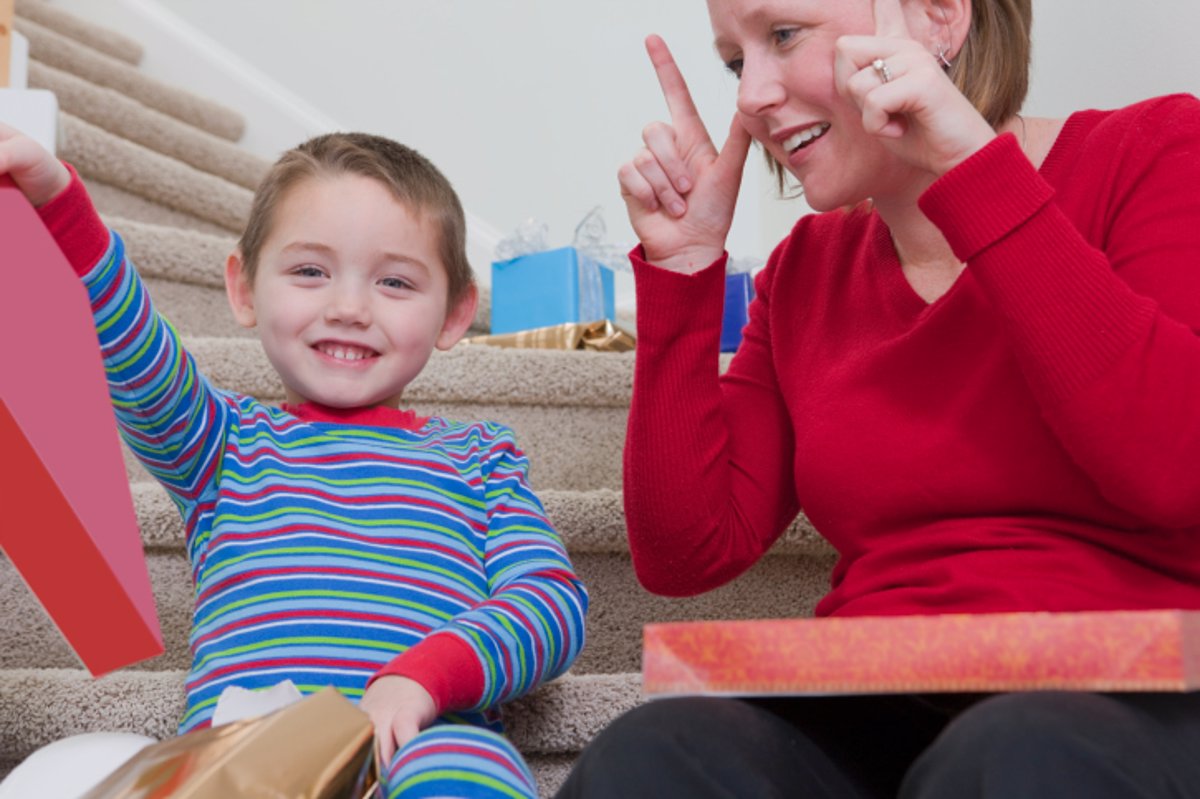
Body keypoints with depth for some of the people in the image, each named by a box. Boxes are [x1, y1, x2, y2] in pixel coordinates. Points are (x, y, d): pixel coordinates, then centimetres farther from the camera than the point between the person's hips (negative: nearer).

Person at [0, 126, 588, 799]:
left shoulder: (478, 458, 23)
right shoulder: (228, 441, 25)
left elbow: (553, 601, 7)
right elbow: (134, 362, 5)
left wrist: (425, 675, -14)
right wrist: (57, 202, -12)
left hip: (422, 742, -3)